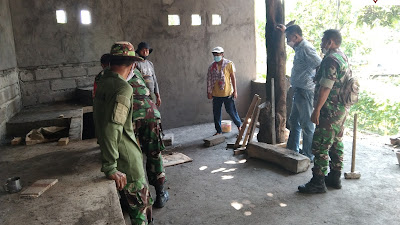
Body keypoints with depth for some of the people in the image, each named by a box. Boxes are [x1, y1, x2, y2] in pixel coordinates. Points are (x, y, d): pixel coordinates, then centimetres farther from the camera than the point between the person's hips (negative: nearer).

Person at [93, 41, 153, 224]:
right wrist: (110, 167, -25)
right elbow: (112, 128, -28)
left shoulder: (102, 82, 7)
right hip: (126, 159, -9)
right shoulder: (123, 88, -21)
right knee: (140, 204, 6)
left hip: (113, 154, 9)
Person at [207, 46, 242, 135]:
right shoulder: (211, 66, 4)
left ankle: (239, 125, 28)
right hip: (216, 94, 3)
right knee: (216, 113, 7)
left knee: (231, 111, 3)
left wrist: (235, 91, -6)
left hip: (227, 93, -3)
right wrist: (209, 92, 5)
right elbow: (209, 80, 8)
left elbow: (233, 78, -2)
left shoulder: (229, 64, -4)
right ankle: (219, 131, 20)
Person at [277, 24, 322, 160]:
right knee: (294, 121, 18)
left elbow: (320, 66, -23)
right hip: (299, 91, 10)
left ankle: (309, 156, 9)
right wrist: (285, 31, 36)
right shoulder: (299, 47, 14)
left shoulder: (306, 48, -17)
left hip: (305, 91, -10)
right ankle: (292, 150, 31)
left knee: (307, 124, -2)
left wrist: (315, 81, -14)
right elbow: (293, 42, 40)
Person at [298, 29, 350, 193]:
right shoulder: (343, 57, 15)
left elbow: (325, 87, -23)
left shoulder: (331, 59, -18)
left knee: (320, 146, -5)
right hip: (342, 108, 11)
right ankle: (335, 178, 26)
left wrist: (317, 110, -20)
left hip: (331, 110, -11)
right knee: (336, 143, 16)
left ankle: (318, 183, 2)